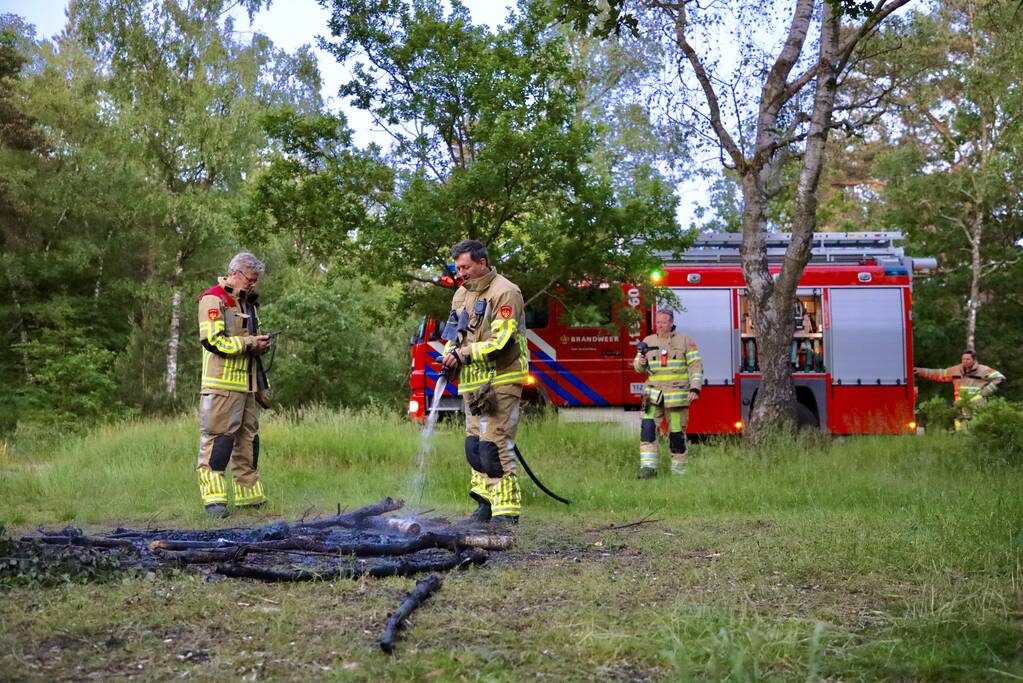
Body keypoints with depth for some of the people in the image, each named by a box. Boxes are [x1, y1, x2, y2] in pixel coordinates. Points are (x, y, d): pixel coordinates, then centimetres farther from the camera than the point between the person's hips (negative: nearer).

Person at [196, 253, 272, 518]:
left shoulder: (247, 302, 20)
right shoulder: (213, 299, -8)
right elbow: (212, 340, -18)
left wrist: (260, 344, 6)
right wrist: (249, 343, -14)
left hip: (246, 384, 9)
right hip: (221, 384, -9)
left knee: (248, 438, 13)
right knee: (217, 438, -8)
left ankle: (248, 494, 21)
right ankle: (213, 498, -7)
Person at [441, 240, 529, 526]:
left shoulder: (505, 293, -10)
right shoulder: (462, 294, 17)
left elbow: (502, 341, -17)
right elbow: (454, 333, 21)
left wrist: (464, 354, -18)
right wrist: (450, 354, -1)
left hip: (499, 382, -8)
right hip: (473, 384, 9)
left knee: (495, 445, -11)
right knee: (474, 446, 10)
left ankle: (506, 510, -6)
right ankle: (487, 502, 19)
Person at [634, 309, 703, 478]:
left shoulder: (685, 341, 3)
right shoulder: (648, 341, 10)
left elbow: (696, 365, 0)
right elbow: (639, 367, 14)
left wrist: (695, 388, -12)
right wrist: (641, 361, -10)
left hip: (677, 395, -2)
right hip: (653, 396, 2)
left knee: (677, 432, 2)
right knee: (647, 428, -14)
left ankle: (679, 469, 15)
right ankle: (648, 467, -14)